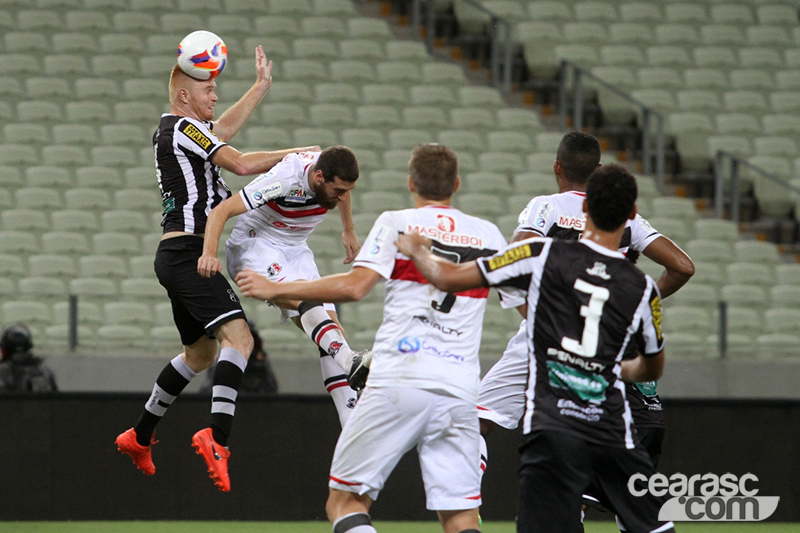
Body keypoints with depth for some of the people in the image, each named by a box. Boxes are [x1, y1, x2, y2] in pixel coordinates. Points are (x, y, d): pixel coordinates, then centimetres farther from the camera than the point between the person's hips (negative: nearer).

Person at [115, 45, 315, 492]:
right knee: (238, 339, -23)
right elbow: (240, 163, -18)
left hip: (176, 258, 10)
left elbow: (223, 130, 34)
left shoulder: (170, 129, 19)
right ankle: (217, 435, -39)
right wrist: (293, 154, -7)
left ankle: (140, 436, 31)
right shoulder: (184, 129, -10)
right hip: (188, 251, -10)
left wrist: (262, 86, 36)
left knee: (200, 353, 23)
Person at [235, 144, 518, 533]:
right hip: (459, 391, 3)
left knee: (345, 502, 4)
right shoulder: (488, 234, 14)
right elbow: (526, 304, 22)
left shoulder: (397, 224, 5)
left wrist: (275, 289, 1)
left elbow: (354, 287, -8)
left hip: (398, 382, -3)